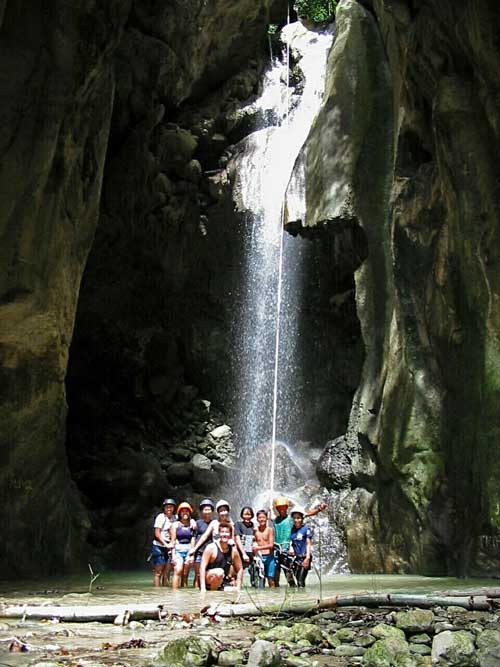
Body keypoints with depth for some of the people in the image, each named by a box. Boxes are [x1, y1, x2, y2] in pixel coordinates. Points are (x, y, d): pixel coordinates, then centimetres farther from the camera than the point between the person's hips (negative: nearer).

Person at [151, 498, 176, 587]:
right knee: (158, 572, -4)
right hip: (159, 547, -5)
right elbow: (157, 533, -10)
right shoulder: (161, 517, -7)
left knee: (167, 573, 6)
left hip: (169, 547, 5)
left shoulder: (174, 518, 6)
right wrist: (166, 544, -17)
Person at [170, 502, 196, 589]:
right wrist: (173, 555, -5)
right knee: (178, 571, -19)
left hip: (189, 550, 2)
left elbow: (193, 540, 7)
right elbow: (173, 541, 3)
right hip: (178, 550, -2)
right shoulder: (175, 525, 7)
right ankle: (174, 591, -23)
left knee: (185, 574, 0)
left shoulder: (192, 524, 9)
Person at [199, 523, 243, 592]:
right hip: (208, 580, -5)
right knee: (219, 572, -35)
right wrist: (203, 588, -27)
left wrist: (238, 588, -2)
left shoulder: (233, 551, -2)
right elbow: (202, 567, -18)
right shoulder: (211, 548, -14)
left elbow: (240, 569, 7)